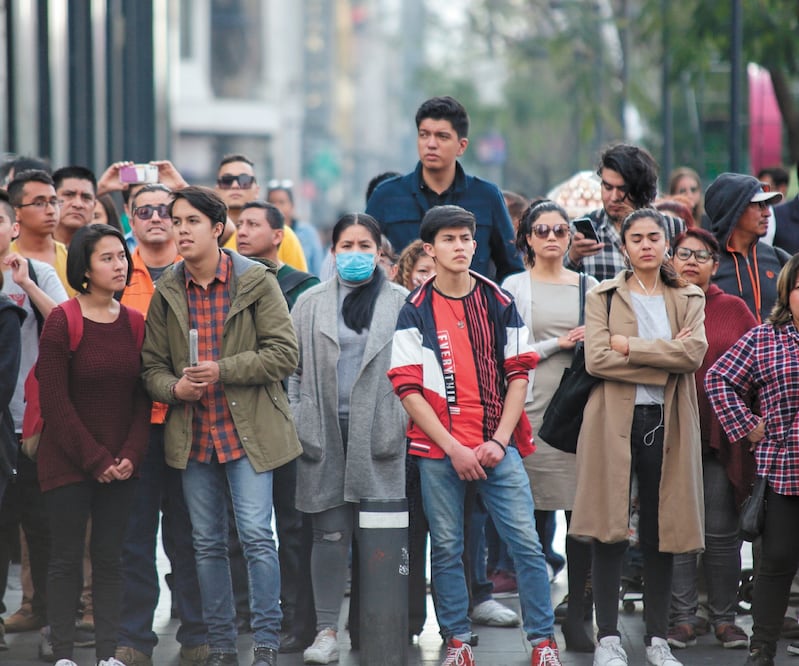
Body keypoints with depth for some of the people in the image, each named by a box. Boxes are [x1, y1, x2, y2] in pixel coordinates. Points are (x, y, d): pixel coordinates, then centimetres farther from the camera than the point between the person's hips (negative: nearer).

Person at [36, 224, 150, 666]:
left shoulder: (135, 324, 6)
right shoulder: (62, 322, -8)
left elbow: (142, 398, 8)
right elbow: (54, 401, -11)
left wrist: (130, 455, -5)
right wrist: (94, 459, -12)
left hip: (120, 466, 4)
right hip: (67, 461, -4)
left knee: (109, 559, 6)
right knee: (67, 559, -1)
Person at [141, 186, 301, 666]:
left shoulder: (257, 281, -3)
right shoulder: (167, 292, 8)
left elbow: (284, 353, -8)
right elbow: (153, 364, 11)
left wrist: (222, 370, -16)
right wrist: (173, 387, -11)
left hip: (247, 430, -4)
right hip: (193, 436, 4)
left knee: (257, 535, -10)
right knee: (208, 543, 8)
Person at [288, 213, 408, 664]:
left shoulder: (401, 303, 6)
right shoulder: (311, 305, 12)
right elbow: (292, 369, 11)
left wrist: (406, 425, -4)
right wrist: (295, 426, 2)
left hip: (378, 435, -1)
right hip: (326, 435, 1)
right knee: (330, 534, 0)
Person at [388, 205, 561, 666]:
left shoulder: (501, 304, 7)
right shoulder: (416, 312, 1)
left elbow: (518, 375, 7)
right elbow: (409, 389, -2)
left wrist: (498, 441, -5)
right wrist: (454, 449, -10)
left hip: (497, 447, 1)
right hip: (440, 449, -1)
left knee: (526, 542, -5)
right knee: (447, 548, 2)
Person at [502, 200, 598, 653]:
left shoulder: (589, 287, 15)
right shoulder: (515, 287, 6)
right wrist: (558, 344, -8)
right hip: (534, 408, -2)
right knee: (533, 511, -2)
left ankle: (577, 613, 2)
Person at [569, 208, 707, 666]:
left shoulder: (689, 299, 12)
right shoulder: (603, 297, 6)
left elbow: (695, 352, -7)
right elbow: (596, 358, -10)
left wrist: (630, 346, -11)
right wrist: (664, 360, -11)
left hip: (667, 423, 2)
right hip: (615, 422, -2)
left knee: (661, 533, 4)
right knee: (611, 531, -4)